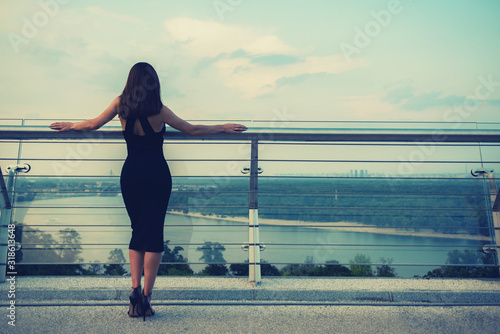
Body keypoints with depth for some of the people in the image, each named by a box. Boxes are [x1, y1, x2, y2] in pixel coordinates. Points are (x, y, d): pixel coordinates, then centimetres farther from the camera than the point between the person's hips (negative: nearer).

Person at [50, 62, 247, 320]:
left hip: (131, 174, 3)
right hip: (157, 175, -3)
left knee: (137, 231, 15)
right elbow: (192, 130, -1)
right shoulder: (159, 110, -6)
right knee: (154, 234, 3)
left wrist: (70, 126, 28)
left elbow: (93, 124, 8)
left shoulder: (121, 105, 1)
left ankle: (135, 291, 7)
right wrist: (224, 128, 10)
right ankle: (146, 298, 4)